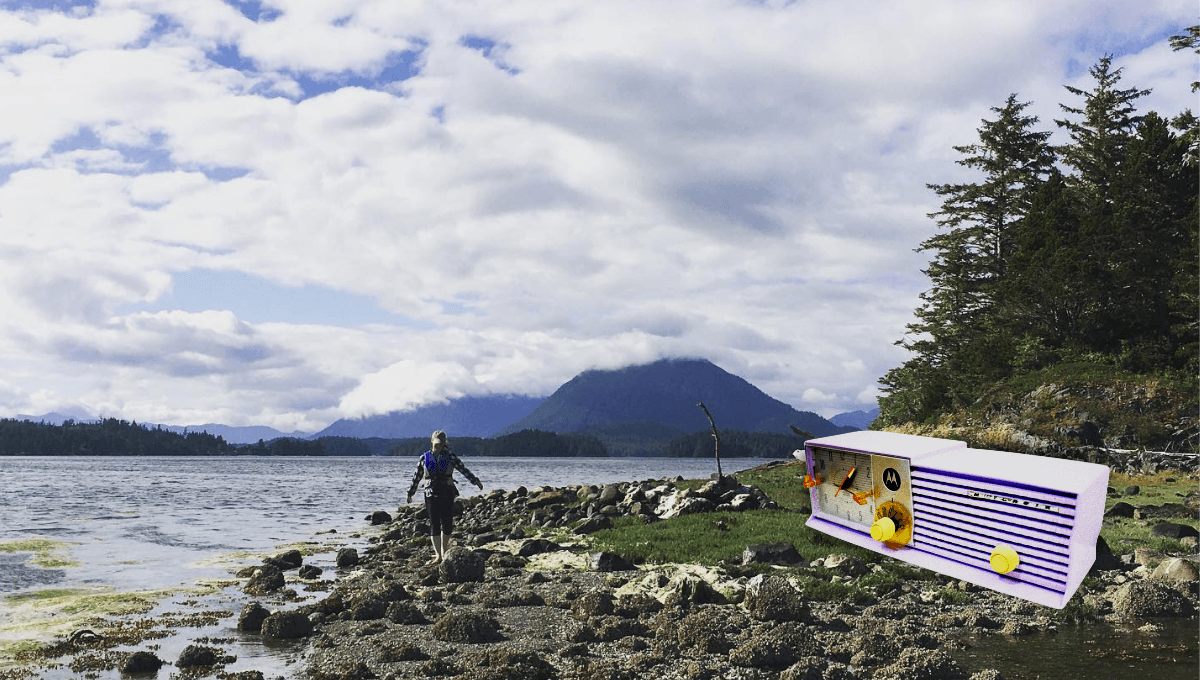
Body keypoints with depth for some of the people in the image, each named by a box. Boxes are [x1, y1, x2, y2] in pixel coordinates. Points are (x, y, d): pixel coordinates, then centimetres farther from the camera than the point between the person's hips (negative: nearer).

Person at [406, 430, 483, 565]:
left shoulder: (450, 456, 5)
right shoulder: (424, 458, 6)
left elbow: (463, 469, 11)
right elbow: (417, 477, 13)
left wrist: (476, 481, 11)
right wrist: (410, 493, 18)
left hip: (448, 493, 0)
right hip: (431, 494, 0)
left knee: (447, 523, 1)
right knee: (434, 524, -4)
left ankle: (443, 551, 21)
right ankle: (438, 555, -5)